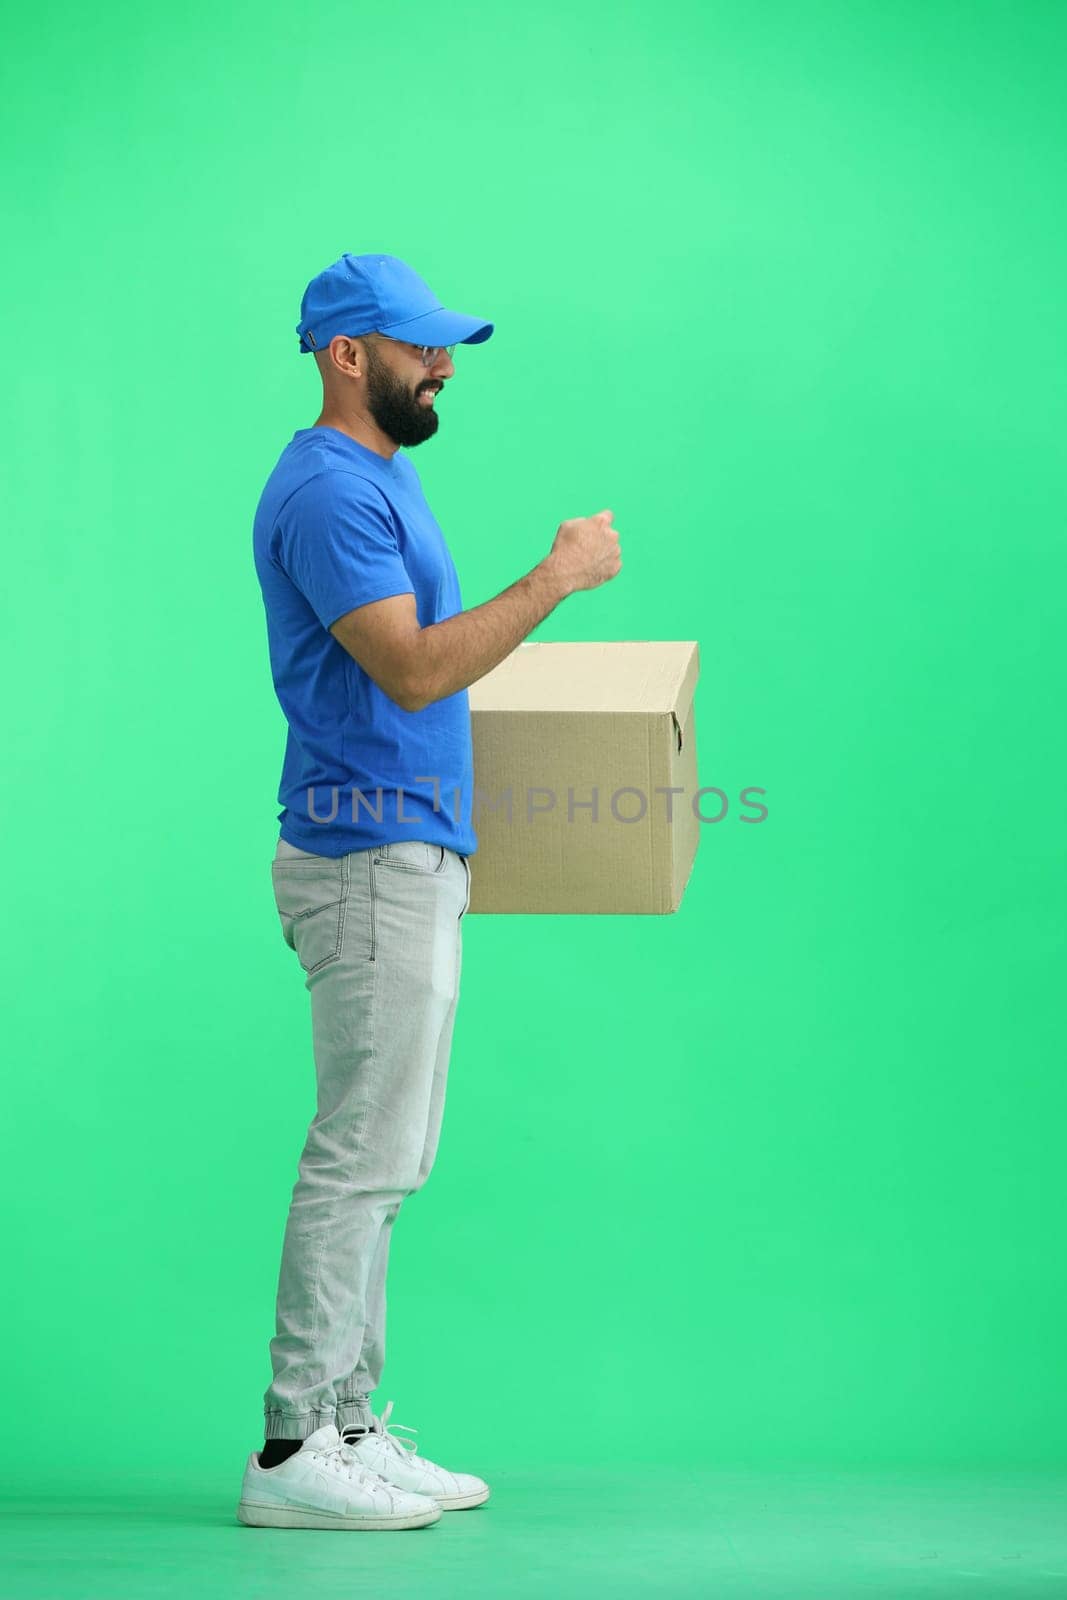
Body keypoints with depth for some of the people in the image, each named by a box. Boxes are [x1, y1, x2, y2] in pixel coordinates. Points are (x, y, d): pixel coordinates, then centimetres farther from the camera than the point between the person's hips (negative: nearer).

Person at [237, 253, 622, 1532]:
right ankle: (292, 1451, -3)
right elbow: (414, 670, -23)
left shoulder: (379, 478, 19)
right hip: (369, 861, -11)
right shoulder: (327, 491, -15)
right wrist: (555, 578, -18)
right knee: (362, 1158, -8)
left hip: (413, 859, 11)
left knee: (381, 1160, 11)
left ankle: (346, 1426, 17)